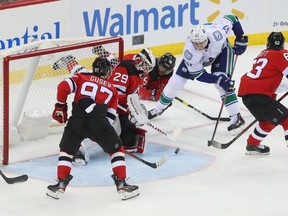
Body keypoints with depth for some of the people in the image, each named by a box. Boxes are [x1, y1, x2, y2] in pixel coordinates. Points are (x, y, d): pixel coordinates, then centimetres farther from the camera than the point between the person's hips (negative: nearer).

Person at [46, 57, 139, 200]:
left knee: (66, 151, 23)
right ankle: (121, 184, 13)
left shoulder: (81, 78, 21)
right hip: (99, 122, -1)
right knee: (117, 150, 19)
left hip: (76, 122, 1)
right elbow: (111, 116, 19)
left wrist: (60, 107, 15)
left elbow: (63, 87, 4)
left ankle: (61, 185, 19)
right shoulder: (111, 89, 24)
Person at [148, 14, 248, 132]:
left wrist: (241, 39, -23)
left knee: (224, 82, -22)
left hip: (221, 49, -1)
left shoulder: (217, 34, -44)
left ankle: (236, 116, -14)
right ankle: (159, 108, 27)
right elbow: (198, 75, -29)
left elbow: (231, 19, -25)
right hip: (198, 58, 1)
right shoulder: (189, 52, -41)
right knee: (177, 80, 1)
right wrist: (218, 79, -38)